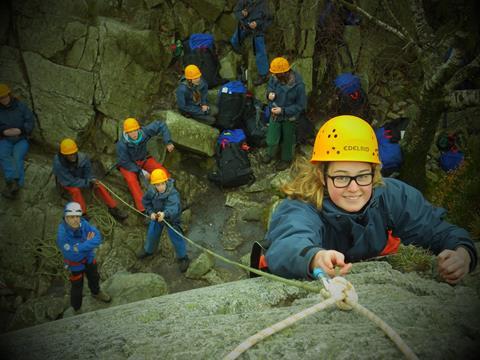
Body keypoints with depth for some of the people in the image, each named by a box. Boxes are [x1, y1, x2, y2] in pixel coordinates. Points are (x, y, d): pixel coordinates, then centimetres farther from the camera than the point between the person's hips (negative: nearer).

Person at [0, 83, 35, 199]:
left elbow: (31, 122, -1)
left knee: (17, 157, -30)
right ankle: (13, 183, -49)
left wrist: (19, 130, -18)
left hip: (21, 139, -1)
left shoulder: (21, 106, 3)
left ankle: (12, 184, -45)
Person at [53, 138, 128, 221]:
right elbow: (70, 181, -31)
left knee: (98, 185, -17)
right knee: (75, 190, -35)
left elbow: (88, 174, -9)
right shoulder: (58, 163, -35)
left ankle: (113, 208, -12)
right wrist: (89, 183, -34)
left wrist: (92, 181, -32)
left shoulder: (83, 158, -24)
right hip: (65, 182, -3)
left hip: (80, 177, 3)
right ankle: (83, 214, -30)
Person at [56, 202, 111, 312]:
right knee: (77, 287, 15)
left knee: (94, 278, 30)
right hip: (75, 264, -4)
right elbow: (72, 254, -37)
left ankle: (96, 293, 62)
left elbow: (97, 238, -26)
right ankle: (77, 309, 43)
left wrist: (81, 246, -37)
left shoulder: (83, 223, -26)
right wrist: (88, 243, -29)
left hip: (89, 258, 5)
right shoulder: (62, 234, -37)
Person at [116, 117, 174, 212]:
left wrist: (168, 142, -15)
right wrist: (141, 172, -24)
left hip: (143, 159, 4)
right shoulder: (122, 144, -30)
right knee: (131, 179, -34)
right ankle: (144, 209, -41)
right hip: (128, 164, -3)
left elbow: (160, 125, -10)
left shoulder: (144, 132, -24)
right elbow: (125, 162, -20)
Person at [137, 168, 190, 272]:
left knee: (176, 238, 5)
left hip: (171, 218, -5)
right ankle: (148, 250, 55)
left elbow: (173, 208, -56)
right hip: (156, 216, 5)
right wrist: (150, 212, -14)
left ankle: (182, 257, 31)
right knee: (152, 234, 24)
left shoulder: (173, 193, -39)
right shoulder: (151, 191, -23)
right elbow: (145, 201, -2)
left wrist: (165, 213, -75)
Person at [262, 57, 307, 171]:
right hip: (274, 114, 3)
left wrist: (283, 110, -26)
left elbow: (301, 106, -20)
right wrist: (270, 93, -17)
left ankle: (286, 159, 47)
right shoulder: (275, 78, -19)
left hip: (289, 117, -3)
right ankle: (270, 153, 49)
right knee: (271, 140, 14)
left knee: (287, 140, 20)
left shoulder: (298, 85, -31)